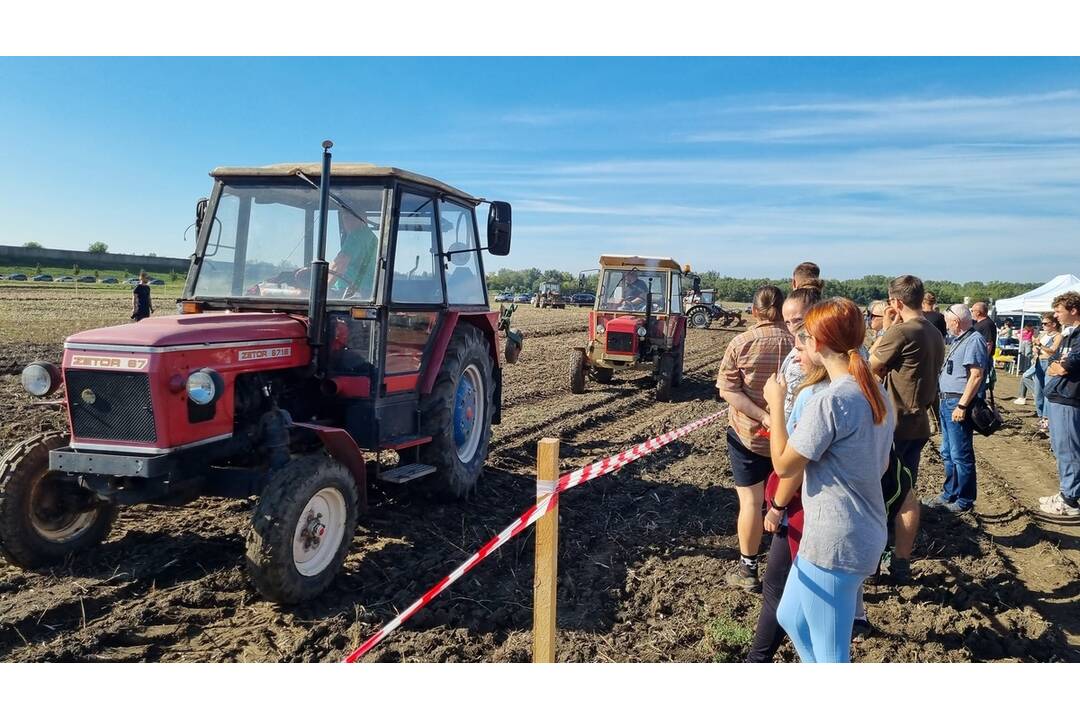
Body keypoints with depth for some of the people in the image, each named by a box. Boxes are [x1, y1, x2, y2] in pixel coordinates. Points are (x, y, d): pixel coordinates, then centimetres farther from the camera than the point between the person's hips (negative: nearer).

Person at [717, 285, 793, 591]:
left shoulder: (741, 343, -12)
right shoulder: (798, 343, -8)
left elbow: (727, 390, -17)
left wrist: (763, 417, -20)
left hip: (747, 432, -2)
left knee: (751, 500, 7)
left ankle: (748, 570, 15)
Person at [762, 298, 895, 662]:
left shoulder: (828, 400, -23)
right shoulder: (877, 393, 6)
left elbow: (784, 465, -14)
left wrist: (775, 404, -5)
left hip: (834, 542, -10)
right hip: (866, 533, 10)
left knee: (830, 652, 7)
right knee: (791, 618, 26)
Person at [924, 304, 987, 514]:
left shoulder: (974, 341, -13)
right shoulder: (958, 340, 17)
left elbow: (976, 376, -20)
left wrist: (962, 406, -23)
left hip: (958, 403, -10)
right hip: (946, 401, 10)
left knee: (960, 455, -4)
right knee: (948, 453, 16)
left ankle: (964, 500, 6)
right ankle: (949, 495, 26)